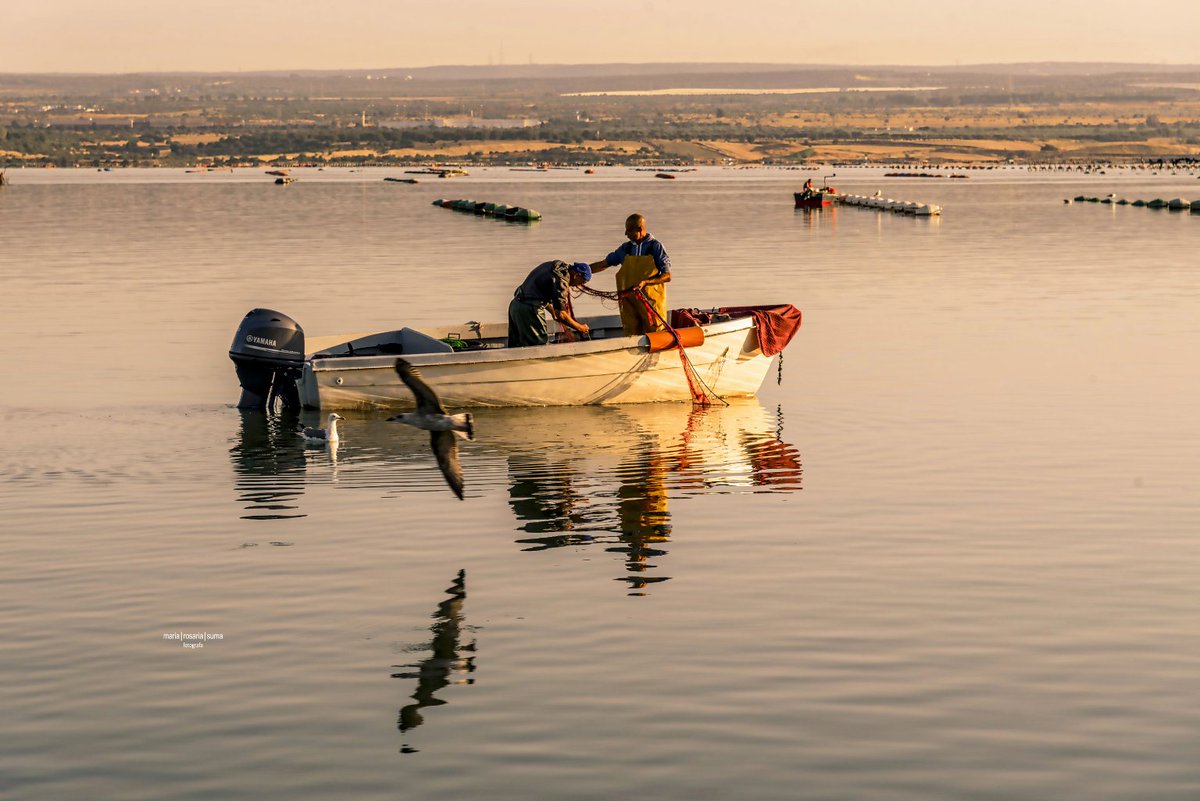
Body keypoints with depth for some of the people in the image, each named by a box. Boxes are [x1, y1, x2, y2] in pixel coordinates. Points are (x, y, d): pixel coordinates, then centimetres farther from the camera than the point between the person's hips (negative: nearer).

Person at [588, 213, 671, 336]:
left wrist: (645, 282, -20)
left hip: (651, 302, -4)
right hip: (629, 301, 4)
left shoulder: (655, 246, -2)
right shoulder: (625, 248, 11)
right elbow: (603, 264, 18)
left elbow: (667, 276, -6)